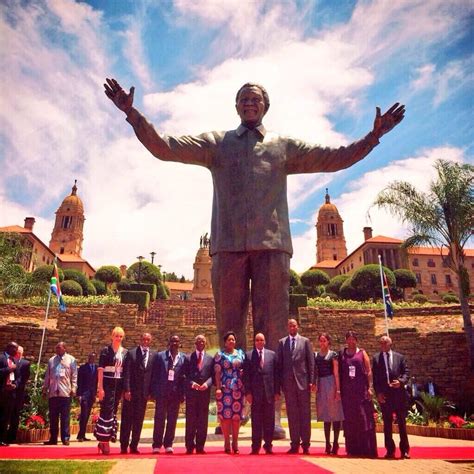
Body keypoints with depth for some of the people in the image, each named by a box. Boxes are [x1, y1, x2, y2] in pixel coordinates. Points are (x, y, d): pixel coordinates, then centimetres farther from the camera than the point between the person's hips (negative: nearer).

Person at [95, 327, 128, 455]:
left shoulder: (125, 352, 7)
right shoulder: (106, 351, -4)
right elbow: (100, 369, -8)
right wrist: (100, 388, -13)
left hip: (119, 384, 4)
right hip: (107, 383, -4)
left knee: (113, 411, 10)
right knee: (107, 410, -8)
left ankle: (104, 440, 21)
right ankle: (104, 441, 1)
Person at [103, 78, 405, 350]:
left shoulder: (284, 146, 21)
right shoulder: (216, 142, 20)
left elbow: (335, 158, 15)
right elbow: (165, 147, 11)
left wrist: (374, 136, 5)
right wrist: (132, 114, 0)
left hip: (272, 243, 0)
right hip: (228, 244, 0)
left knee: (272, 328, -2)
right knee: (229, 326, 2)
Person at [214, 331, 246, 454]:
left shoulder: (240, 353, 12)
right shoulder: (220, 355, 3)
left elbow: (245, 369, 16)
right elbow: (217, 372, -2)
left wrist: (245, 387, 2)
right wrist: (218, 388, -10)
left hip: (238, 388, 3)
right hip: (224, 388, -3)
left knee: (237, 415, 4)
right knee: (225, 414, -2)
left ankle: (235, 442, 13)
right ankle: (227, 443, 7)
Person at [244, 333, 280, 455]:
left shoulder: (272, 354, 7)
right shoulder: (249, 355, 3)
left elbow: (276, 374, 6)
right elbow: (246, 375, 1)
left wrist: (277, 391, 1)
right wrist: (247, 392, -5)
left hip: (269, 391, 1)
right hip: (255, 392, -1)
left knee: (269, 420, 6)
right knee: (256, 420, 4)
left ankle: (268, 445, 16)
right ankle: (256, 446, 12)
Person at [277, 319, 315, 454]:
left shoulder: (305, 341, 4)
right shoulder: (282, 342, 8)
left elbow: (311, 362, 1)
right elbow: (280, 363, 6)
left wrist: (311, 381, -5)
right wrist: (281, 382, 0)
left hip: (303, 381, -1)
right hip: (288, 382, 1)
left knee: (305, 413, 4)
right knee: (292, 414, 7)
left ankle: (305, 443, 12)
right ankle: (295, 444, 14)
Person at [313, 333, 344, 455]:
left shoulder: (333, 354, 0)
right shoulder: (315, 355, 11)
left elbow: (336, 373, -5)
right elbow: (314, 372, 10)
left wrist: (338, 389, -10)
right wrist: (314, 384, -2)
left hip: (331, 385, -4)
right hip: (321, 385, 4)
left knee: (335, 414, 0)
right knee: (325, 415, 9)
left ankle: (335, 443, 7)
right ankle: (327, 443, 15)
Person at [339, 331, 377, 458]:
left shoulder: (362, 353, 6)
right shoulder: (342, 354, 10)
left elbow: (369, 371, 2)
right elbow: (339, 372, 9)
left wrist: (369, 388, -6)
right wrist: (339, 389, 3)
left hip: (361, 390, -2)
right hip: (347, 391, 2)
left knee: (364, 418, -2)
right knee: (350, 420, 4)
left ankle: (367, 449, 5)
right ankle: (353, 449, 12)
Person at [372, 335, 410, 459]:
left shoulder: (399, 357, 7)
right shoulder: (376, 358, 6)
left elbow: (406, 372, 5)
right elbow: (375, 377, 3)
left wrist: (401, 381, -14)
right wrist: (378, 393, -5)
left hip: (399, 393, 0)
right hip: (384, 394, 0)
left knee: (402, 422, 6)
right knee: (387, 423, 5)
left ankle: (405, 450, 15)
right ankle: (390, 450, 13)